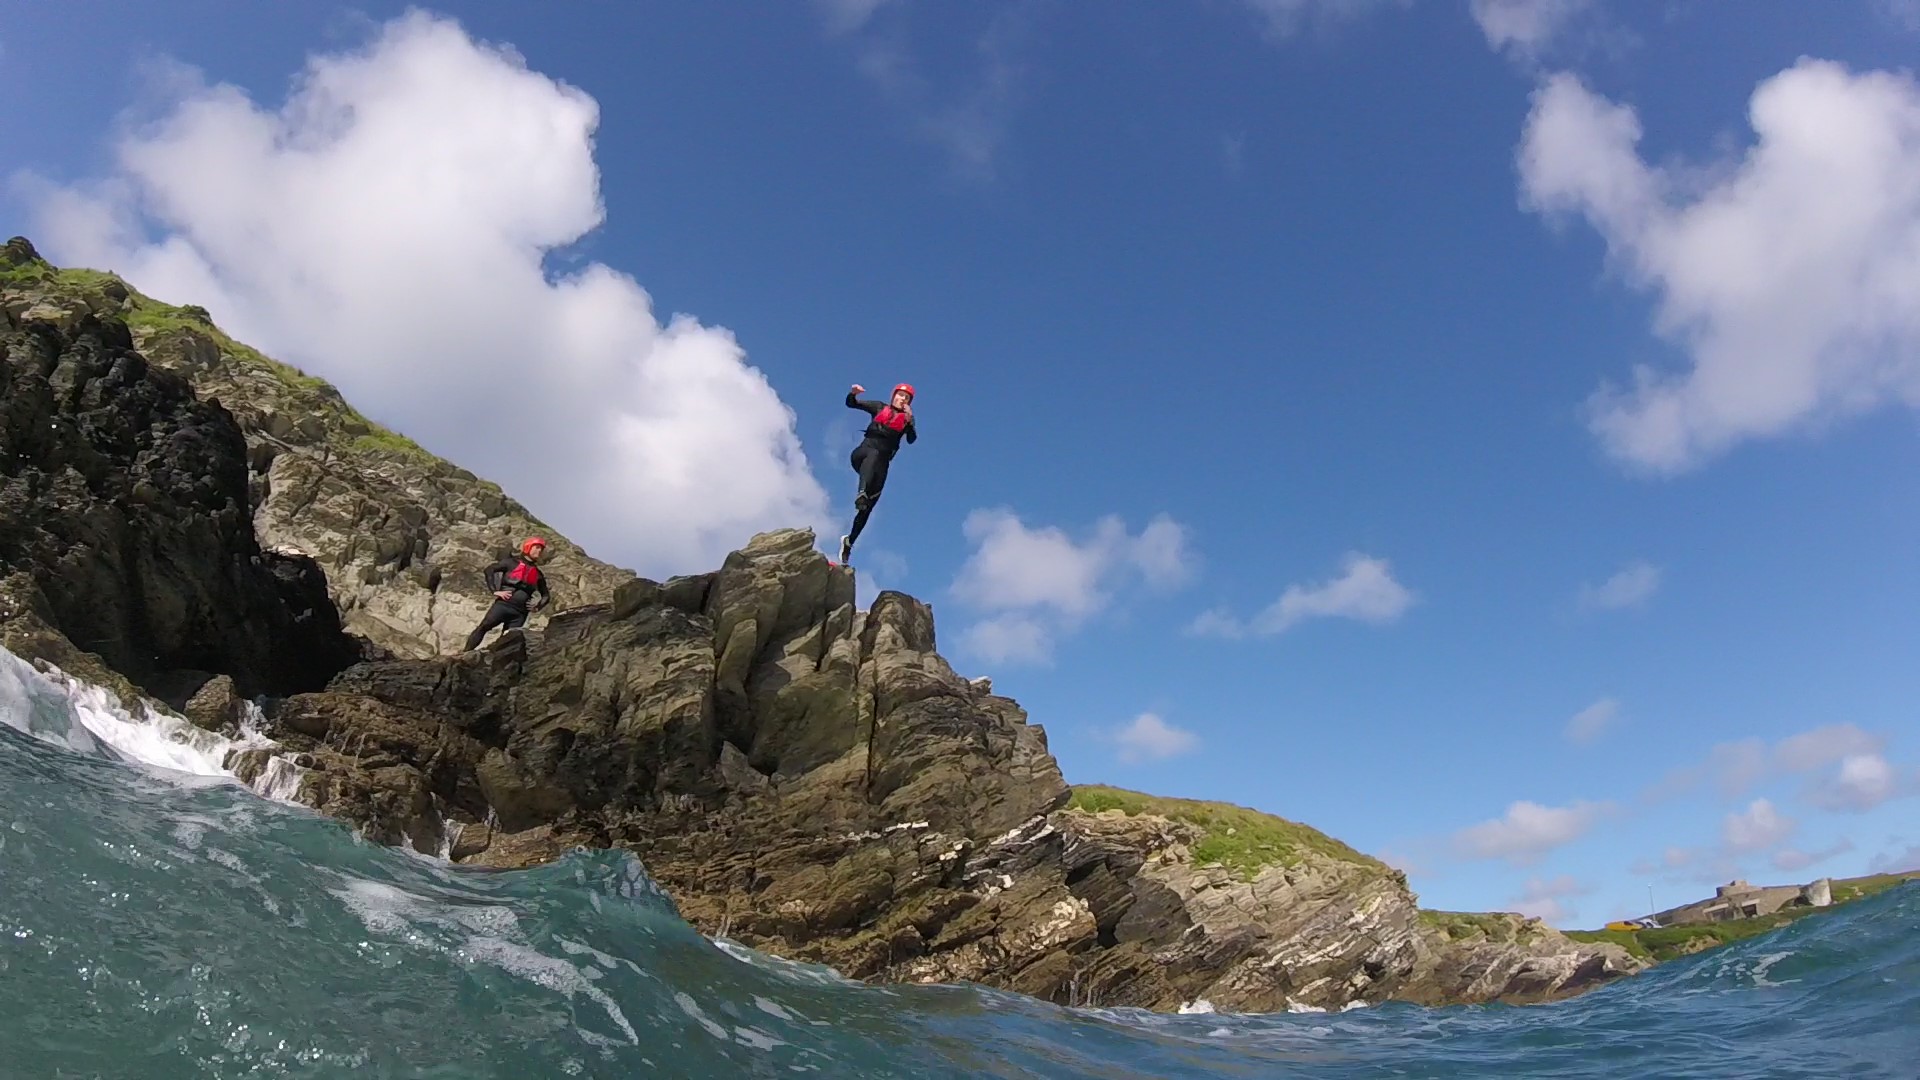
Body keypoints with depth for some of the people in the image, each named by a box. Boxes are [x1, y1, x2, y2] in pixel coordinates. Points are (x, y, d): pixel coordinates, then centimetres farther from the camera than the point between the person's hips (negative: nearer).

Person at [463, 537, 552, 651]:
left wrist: (537, 607, 8)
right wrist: (495, 591, -8)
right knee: (484, 626, -16)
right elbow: (489, 570, 1)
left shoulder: (538, 574, 17)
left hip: (520, 612, 4)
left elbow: (546, 595, 26)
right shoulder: (512, 562, 6)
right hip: (503, 604, -4)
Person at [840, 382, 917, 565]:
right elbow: (850, 404, 12)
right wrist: (853, 392, -8)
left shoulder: (907, 418, 14)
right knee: (874, 454, -40)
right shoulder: (879, 408, 14)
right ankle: (862, 493, -65)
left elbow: (911, 439, -4)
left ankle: (849, 542, 10)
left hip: (881, 462, 2)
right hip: (864, 452, -2)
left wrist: (909, 421, -19)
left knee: (867, 507, -3)